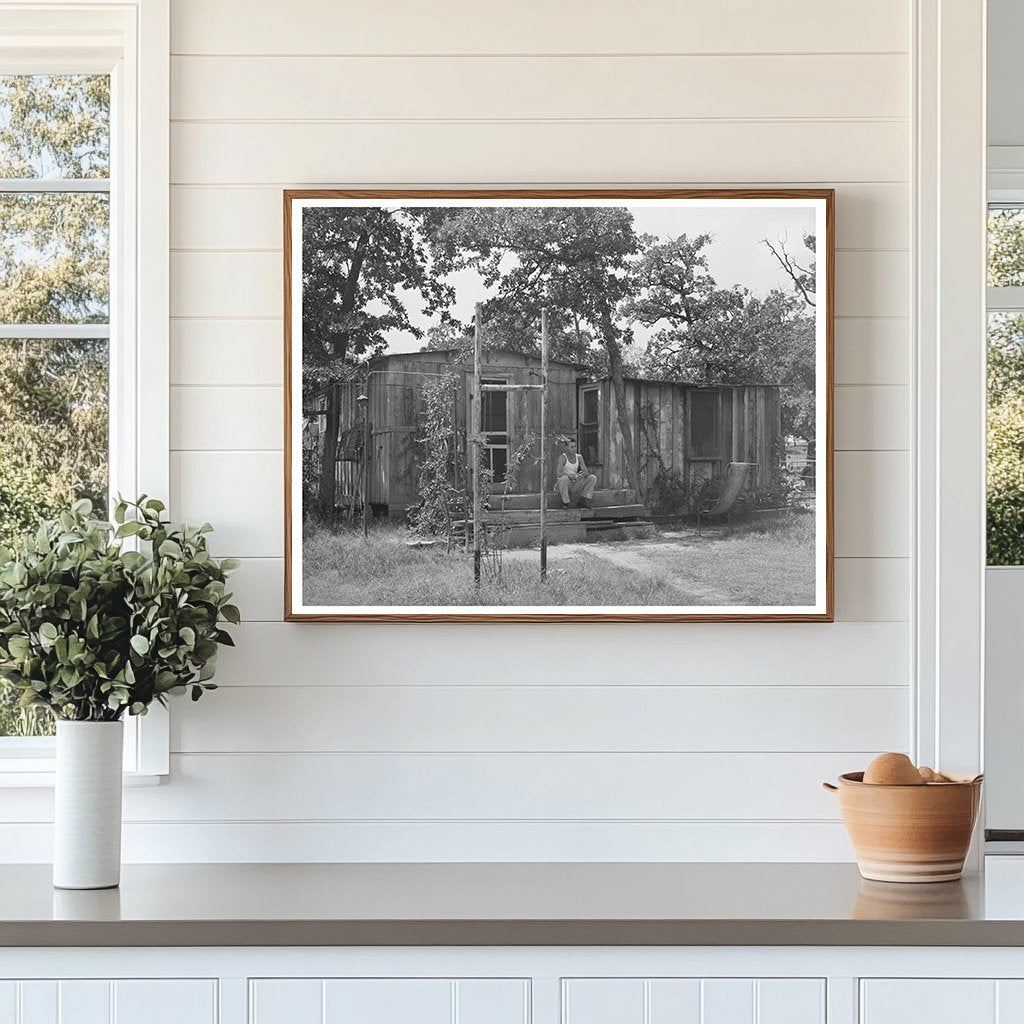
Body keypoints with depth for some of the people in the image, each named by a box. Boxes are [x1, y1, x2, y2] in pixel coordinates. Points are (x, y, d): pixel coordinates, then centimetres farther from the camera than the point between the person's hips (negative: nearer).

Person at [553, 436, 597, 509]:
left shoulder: (579, 457, 4)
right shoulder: (562, 457, -12)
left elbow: (586, 472, -3)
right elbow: (559, 474, -24)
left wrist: (585, 474, -28)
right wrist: (573, 476, -39)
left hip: (574, 486, 5)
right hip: (561, 486, -5)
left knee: (593, 478, -9)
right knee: (564, 478, -38)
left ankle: (583, 501, -9)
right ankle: (565, 502, -18)